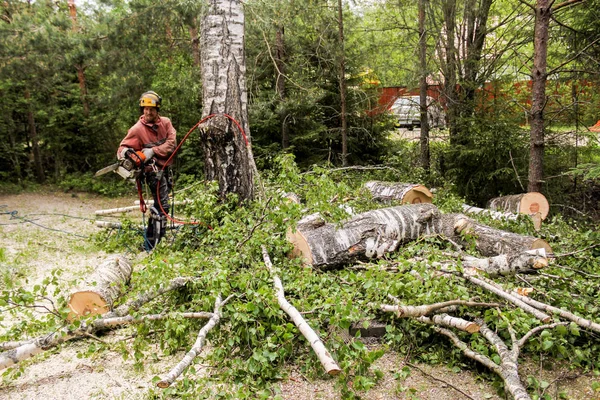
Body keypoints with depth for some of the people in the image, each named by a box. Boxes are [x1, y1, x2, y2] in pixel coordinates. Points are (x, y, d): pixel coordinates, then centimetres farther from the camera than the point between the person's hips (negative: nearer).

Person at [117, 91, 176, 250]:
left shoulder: (165, 122, 1)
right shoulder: (137, 129, -10)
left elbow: (172, 143, -10)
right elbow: (123, 147, -9)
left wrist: (153, 151, -21)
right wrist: (125, 153, -33)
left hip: (165, 168, 6)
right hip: (153, 170, -6)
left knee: (159, 205, 17)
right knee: (162, 206, -15)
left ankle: (150, 236, 33)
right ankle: (151, 245, -11)